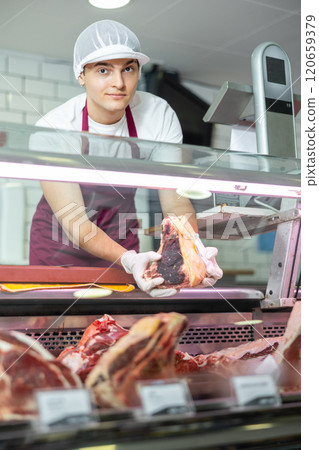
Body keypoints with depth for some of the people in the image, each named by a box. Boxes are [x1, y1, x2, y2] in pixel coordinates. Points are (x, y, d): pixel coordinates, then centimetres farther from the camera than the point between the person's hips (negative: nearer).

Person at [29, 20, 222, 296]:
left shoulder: (158, 115, -18)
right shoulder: (52, 128, -26)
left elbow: (176, 202, -18)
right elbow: (74, 223, -29)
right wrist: (129, 260, -47)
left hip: (120, 239, 2)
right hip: (59, 246, -2)